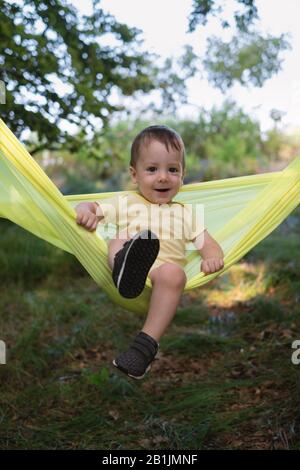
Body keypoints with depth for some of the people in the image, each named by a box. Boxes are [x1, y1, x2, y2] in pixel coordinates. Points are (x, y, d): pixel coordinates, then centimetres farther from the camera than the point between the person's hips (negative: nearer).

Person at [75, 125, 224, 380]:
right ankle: (125, 270, -64)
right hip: (120, 260, 0)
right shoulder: (125, 202, 27)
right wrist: (85, 211, -6)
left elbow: (209, 245, 22)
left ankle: (147, 342, -41)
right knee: (117, 241, -31)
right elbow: (90, 206, 21)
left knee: (173, 272, -36)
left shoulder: (186, 213, 29)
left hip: (165, 270, 0)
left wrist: (212, 258, -4)